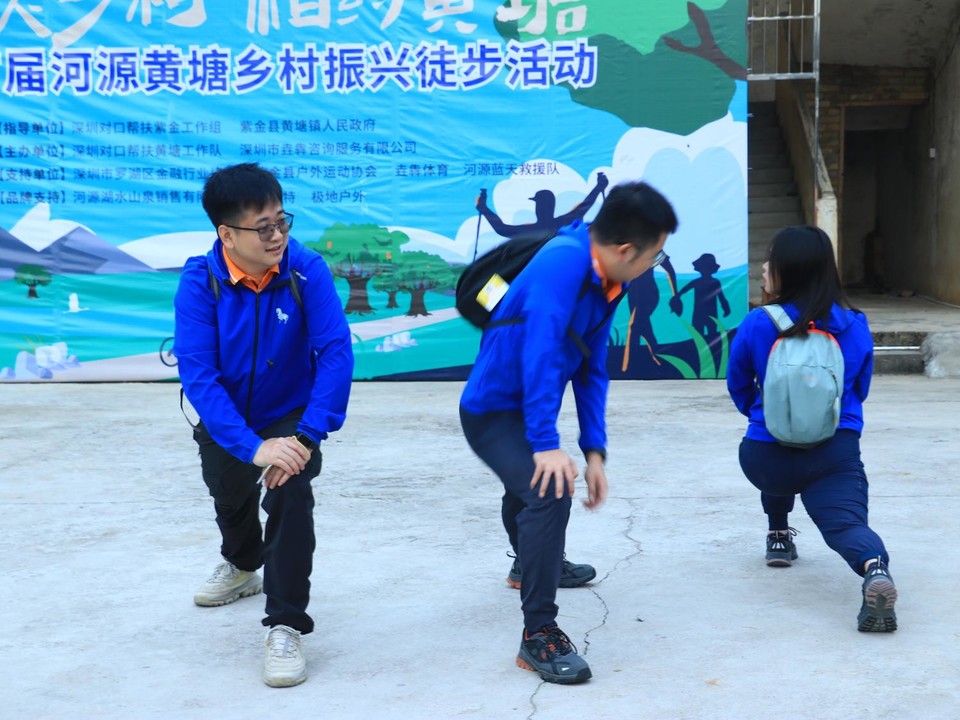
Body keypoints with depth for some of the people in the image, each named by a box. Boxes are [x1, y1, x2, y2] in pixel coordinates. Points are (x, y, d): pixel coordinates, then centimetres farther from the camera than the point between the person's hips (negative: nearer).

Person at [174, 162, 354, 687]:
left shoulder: (307, 270, -27)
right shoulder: (199, 283, -27)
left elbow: (336, 354, -30)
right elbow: (198, 376, -31)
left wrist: (307, 437, -39)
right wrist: (253, 448, -41)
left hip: (290, 414, -2)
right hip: (225, 422, 2)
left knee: (290, 491, -28)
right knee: (230, 499, 26)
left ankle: (286, 627, -13)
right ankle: (243, 565, 61)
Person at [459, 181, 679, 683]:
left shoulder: (606, 281, -2)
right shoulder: (564, 263, -28)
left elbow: (592, 370, 2)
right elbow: (541, 354, -36)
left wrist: (594, 450, -2)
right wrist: (546, 443, -38)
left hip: (525, 410, 10)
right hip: (492, 411, -10)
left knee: (530, 489, 34)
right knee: (550, 491, -30)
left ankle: (531, 562, 65)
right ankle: (538, 634, -20)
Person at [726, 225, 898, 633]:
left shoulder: (756, 325, -6)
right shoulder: (854, 325, 3)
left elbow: (739, 389, 10)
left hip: (765, 459, 1)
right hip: (836, 457, -1)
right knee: (847, 523, -7)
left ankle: (779, 537, 38)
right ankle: (875, 567, -41)